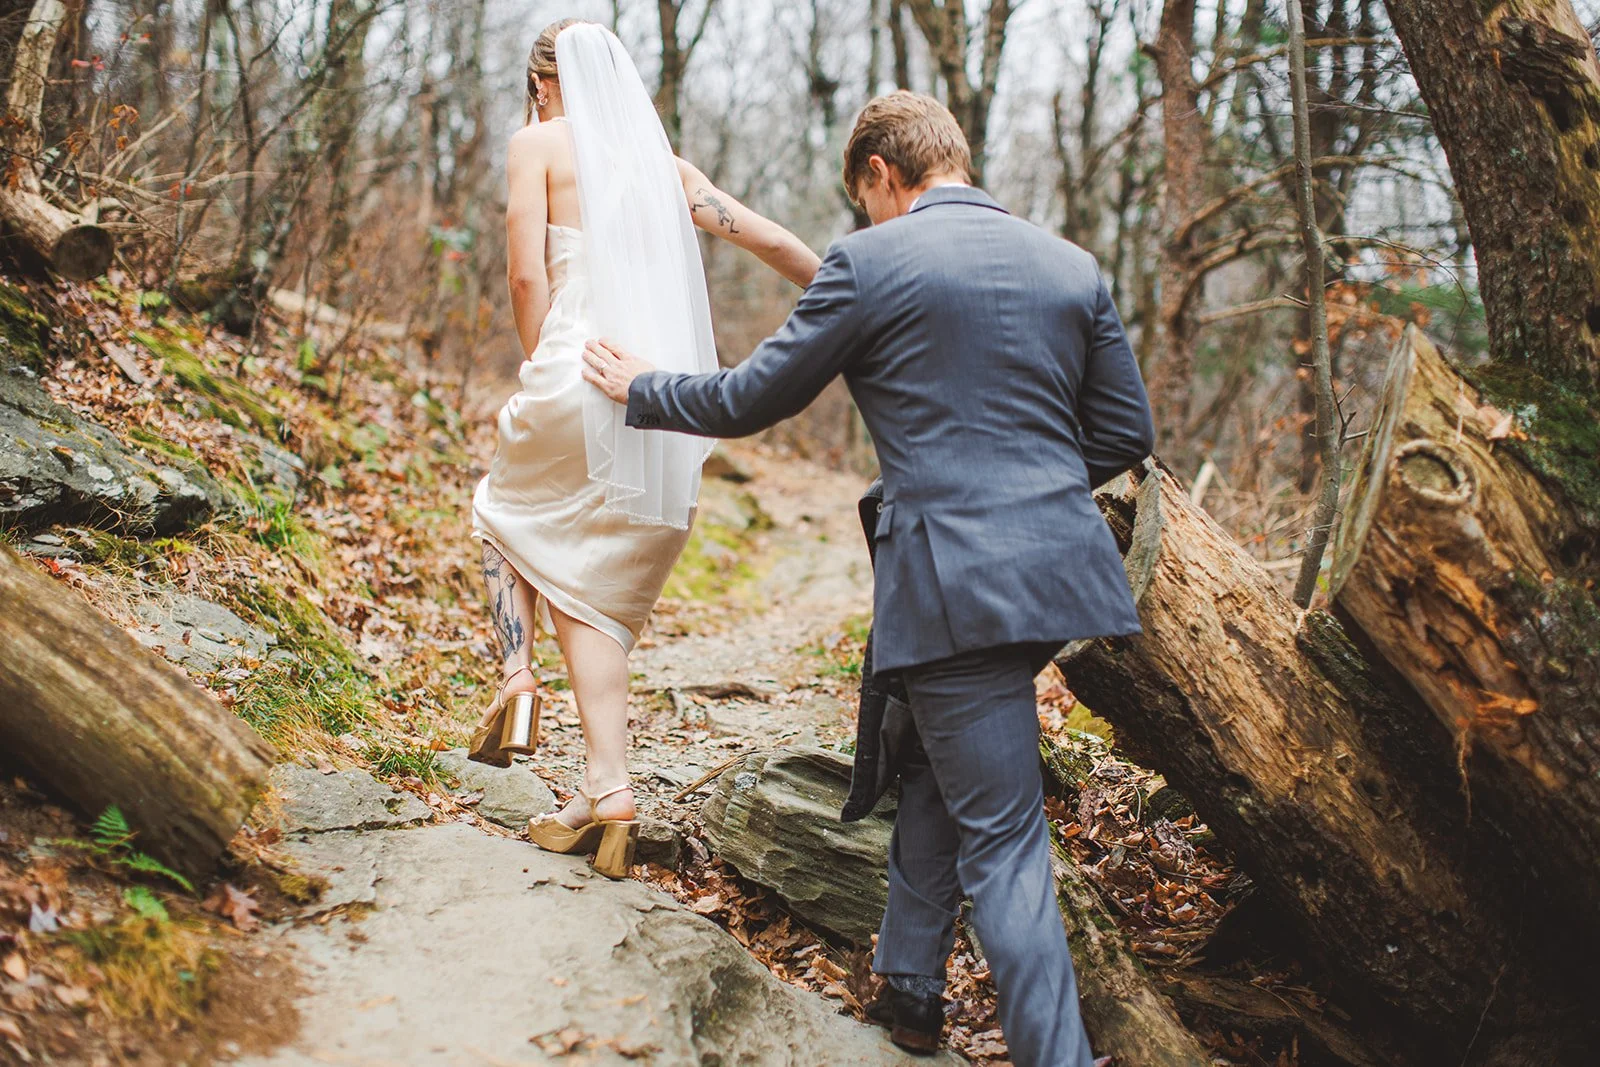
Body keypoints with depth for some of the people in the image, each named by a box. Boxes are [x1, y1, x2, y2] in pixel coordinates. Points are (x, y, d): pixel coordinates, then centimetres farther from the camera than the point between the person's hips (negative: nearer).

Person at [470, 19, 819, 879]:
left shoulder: (538, 141, 5)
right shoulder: (661, 159, 18)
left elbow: (527, 273, -5)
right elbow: (778, 245, 17)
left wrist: (542, 375, 7)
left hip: (580, 377, -4)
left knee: (507, 511, 26)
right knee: (589, 582, 11)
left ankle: (518, 679, 6)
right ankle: (608, 792, 2)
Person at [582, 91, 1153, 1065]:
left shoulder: (871, 262, -5)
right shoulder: (1073, 266, 10)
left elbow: (752, 399, 2)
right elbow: (1127, 432, 12)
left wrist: (642, 389, 19)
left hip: (955, 583, -7)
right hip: (1061, 565, 7)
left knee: (1002, 838, 0)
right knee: (935, 766, 25)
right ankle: (911, 989, 35)